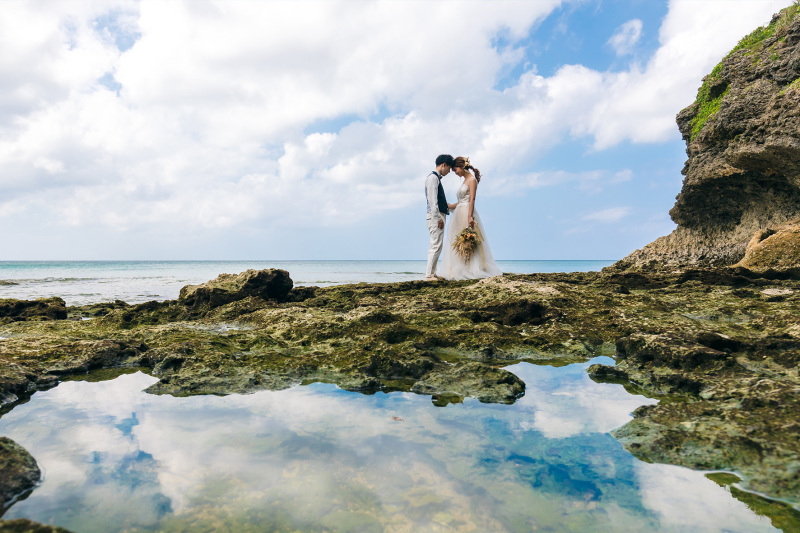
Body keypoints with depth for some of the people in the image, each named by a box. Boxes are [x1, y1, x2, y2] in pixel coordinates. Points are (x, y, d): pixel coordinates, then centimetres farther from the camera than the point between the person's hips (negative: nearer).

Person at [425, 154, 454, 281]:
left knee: (436, 246, 12)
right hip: (436, 216, -10)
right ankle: (429, 275, -10)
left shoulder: (437, 178, 20)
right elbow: (432, 200, -18)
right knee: (436, 245, -11)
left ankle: (432, 273, 17)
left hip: (439, 216, 10)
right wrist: (438, 218, -21)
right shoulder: (433, 177, -10)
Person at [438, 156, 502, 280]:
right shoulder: (465, 181, 21)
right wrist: (448, 206, 21)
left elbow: (472, 200, -14)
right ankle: (458, 271, 3)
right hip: (459, 214, 9)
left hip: (467, 214, -9)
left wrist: (470, 216, -23)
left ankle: (471, 271, -8)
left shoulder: (472, 180, -4)